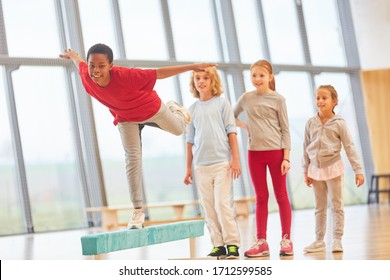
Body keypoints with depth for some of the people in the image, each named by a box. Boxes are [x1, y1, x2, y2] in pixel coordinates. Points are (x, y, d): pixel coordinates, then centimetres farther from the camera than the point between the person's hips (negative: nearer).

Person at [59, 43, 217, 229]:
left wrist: (192, 67, -37)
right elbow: (80, 62, -7)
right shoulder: (86, 77, -31)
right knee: (132, 158, -4)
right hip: (125, 118, 3)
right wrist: (71, 55, 17)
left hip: (151, 109, -2)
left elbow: (158, 73, -38)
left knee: (178, 129, 22)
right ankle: (138, 211, 3)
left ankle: (174, 109, 59)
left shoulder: (125, 76, -45)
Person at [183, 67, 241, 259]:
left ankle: (232, 243, -1)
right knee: (209, 207, 3)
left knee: (223, 203, -8)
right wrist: (188, 168, 12)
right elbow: (190, 140, 13)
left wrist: (235, 159, -6)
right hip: (201, 165, 4)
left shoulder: (221, 103, 2)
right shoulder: (193, 109, 10)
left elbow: (231, 132, 0)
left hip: (222, 162, -4)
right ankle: (218, 245, 8)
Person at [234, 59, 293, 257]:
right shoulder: (246, 98, 6)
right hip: (255, 152, 3)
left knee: (281, 196, 4)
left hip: (276, 151, -2)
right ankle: (261, 242, 8)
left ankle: (286, 240, 9)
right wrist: (245, 126, 2)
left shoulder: (278, 99, -2)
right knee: (261, 198, 6)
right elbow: (232, 117, 21)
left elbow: (285, 130, -3)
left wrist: (286, 157, -9)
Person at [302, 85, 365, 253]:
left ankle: (337, 240, 5)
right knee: (320, 207, 11)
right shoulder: (311, 123, 2)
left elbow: (350, 147, -8)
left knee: (337, 205, 1)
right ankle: (319, 241, 15)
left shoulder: (339, 123, -7)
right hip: (316, 169, 3)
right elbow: (306, 148, 6)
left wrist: (358, 170, -12)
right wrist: (306, 171, 5)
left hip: (333, 167, -3)